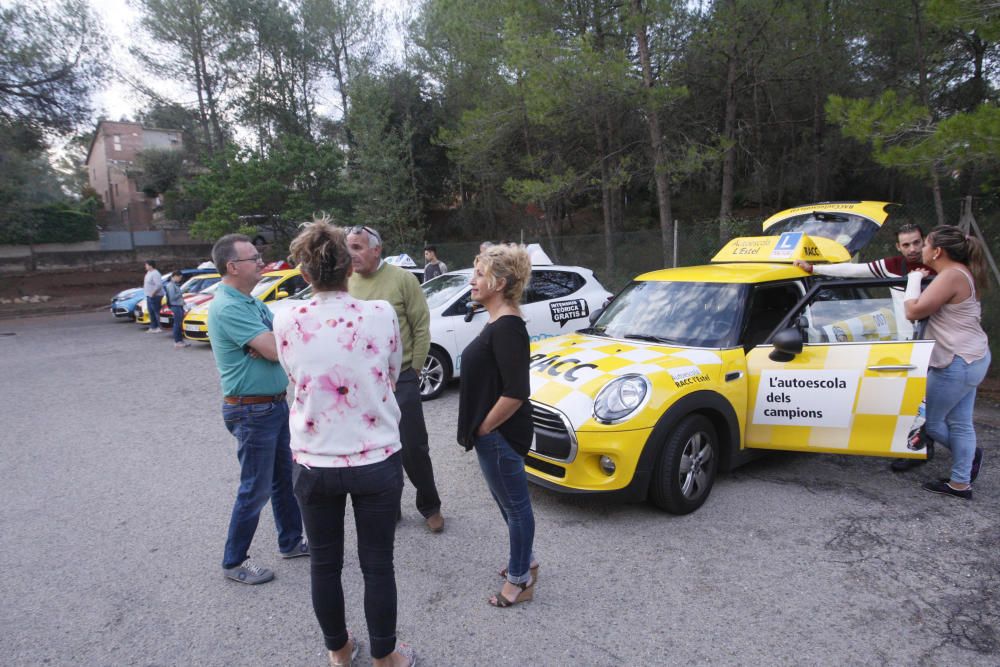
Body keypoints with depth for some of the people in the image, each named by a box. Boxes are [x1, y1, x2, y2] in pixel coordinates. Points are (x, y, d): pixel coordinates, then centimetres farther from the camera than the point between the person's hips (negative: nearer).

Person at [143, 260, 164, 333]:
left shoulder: (155, 274, -18)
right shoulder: (149, 272, 14)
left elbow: (159, 285, -26)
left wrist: (153, 293, -24)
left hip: (155, 296, -11)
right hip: (149, 296, 11)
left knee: (156, 312, -7)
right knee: (151, 312, 14)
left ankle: (159, 327, -3)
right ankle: (152, 327, 21)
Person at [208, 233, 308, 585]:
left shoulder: (251, 301, 9)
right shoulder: (227, 307, -21)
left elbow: (277, 345, 5)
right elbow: (275, 350, -27)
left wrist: (269, 344, -17)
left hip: (275, 404, 9)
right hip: (252, 411, -9)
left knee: (285, 477, 19)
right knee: (256, 489, 3)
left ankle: (291, 542, 35)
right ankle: (234, 562, 20)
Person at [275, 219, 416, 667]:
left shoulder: (287, 321, -9)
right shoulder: (381, 314, -11)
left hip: (314, 463, 1)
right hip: (377, 460, -1)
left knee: (324, 564, 20)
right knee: (378, 565, 14)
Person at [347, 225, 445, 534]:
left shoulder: (402, 279, -8)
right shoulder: (347, 283, 4)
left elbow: (421, 326, -5)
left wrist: (414, 369, -5)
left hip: (400, 379, -3)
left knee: (413, 448, 4)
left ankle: (430, 506, 25)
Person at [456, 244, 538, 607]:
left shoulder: (506, 327, -23)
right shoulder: (498, 322, 8)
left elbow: (515, 393, -28)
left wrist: (484, 427, -16)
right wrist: (480, 428, 14)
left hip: (499, 434, -10)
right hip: (494, 433, 10)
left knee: (515, 505, 7)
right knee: (509, 501, 24)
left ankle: (520, 580, 25)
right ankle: (523, 561, 43)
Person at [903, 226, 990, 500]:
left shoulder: (951, 276, -20)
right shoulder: (963, 273, 11)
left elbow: (914, 311, -20)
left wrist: (914, 279, -5)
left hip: (957, 362, -10)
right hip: (972, 358, 10)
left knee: (928, 420, 4)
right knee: (960, 423, 13)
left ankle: (969, 453, 23)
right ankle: (961, 483, 19)